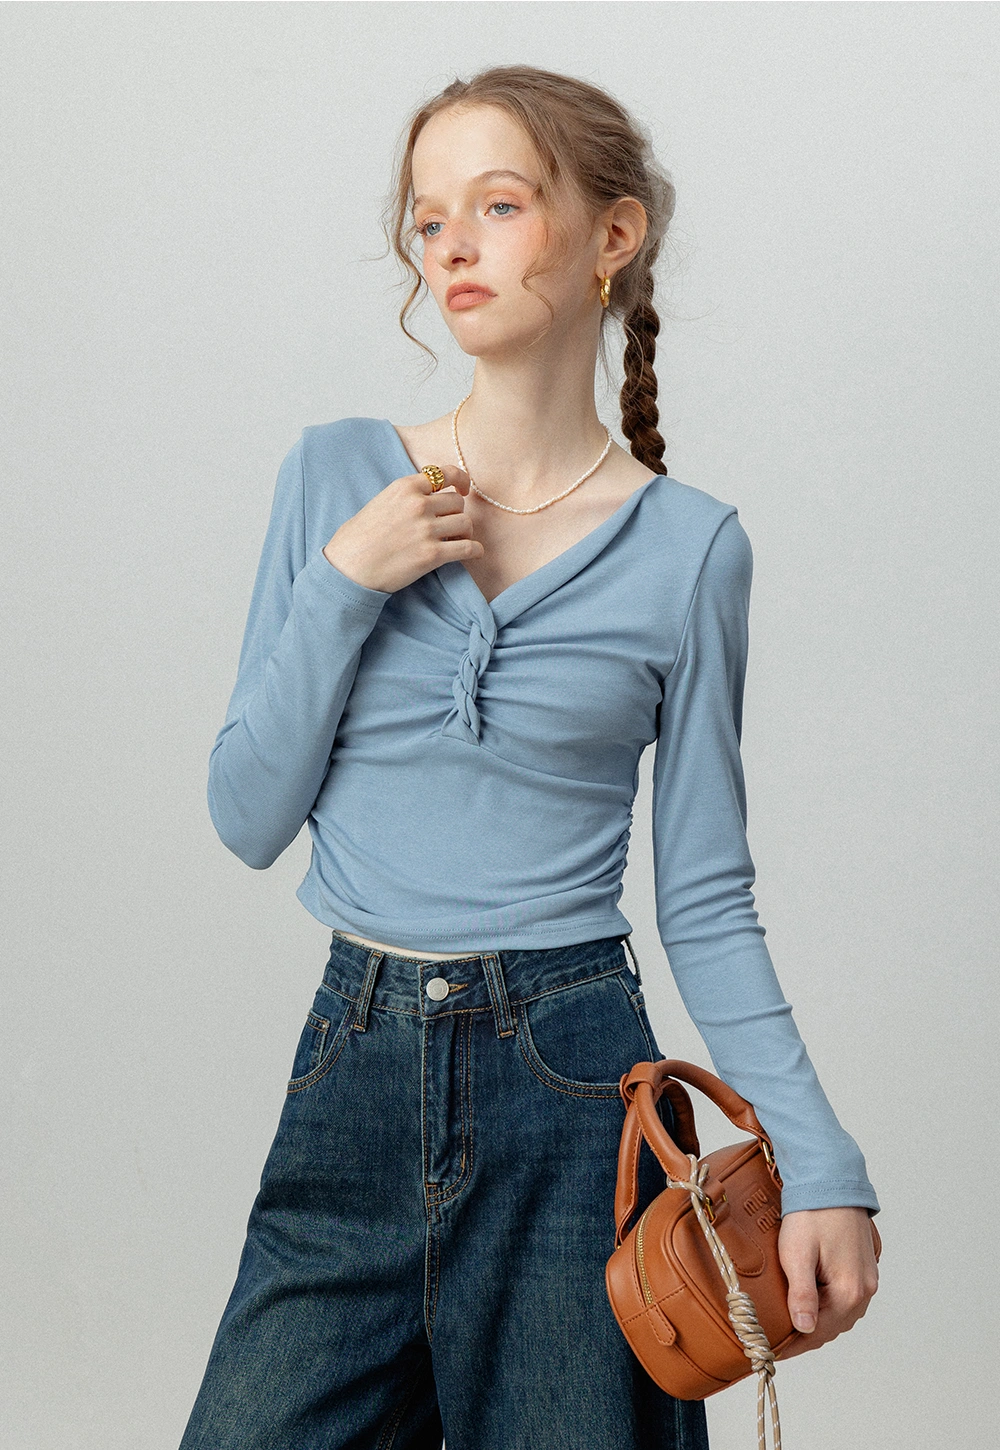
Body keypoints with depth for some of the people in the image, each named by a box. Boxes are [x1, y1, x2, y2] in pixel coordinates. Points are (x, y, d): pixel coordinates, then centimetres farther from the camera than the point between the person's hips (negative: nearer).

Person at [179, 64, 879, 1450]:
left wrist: (821, 1167, -8)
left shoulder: (688, 545, -3)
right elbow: (248, 817, 2)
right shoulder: (336, 476, 2)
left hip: (573, 1089, -1)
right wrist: (346, 583, -11)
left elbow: (706, 902, 1)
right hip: (355, 1074, 2)